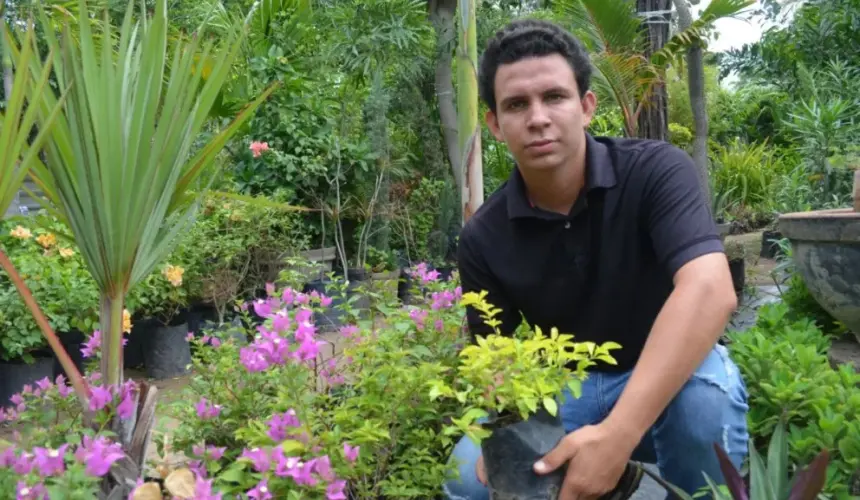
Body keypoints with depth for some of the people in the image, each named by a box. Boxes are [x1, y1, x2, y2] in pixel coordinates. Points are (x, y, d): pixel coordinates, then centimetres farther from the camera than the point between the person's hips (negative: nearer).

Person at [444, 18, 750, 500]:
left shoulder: (656, 170, -21)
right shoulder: (484, 238, -11)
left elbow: (710, 291, -36)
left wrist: (617, 434, -46)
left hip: (673, 372, -2)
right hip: (566, 387, 3)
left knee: (706, 390, -37)